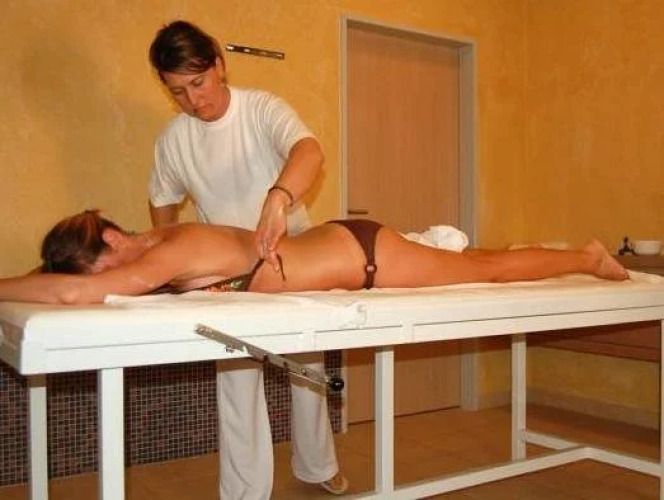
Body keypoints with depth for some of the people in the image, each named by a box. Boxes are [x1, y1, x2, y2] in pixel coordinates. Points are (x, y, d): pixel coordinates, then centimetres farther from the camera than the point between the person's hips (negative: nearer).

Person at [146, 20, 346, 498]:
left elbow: (310, 152, -38)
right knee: (236, 377, -3)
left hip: (294, 257, -1)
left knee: (309, 366, 14)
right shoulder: (172, 141, -8)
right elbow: (163, 206, 7)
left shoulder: (262, 108, -19)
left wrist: (279, 198, -57)